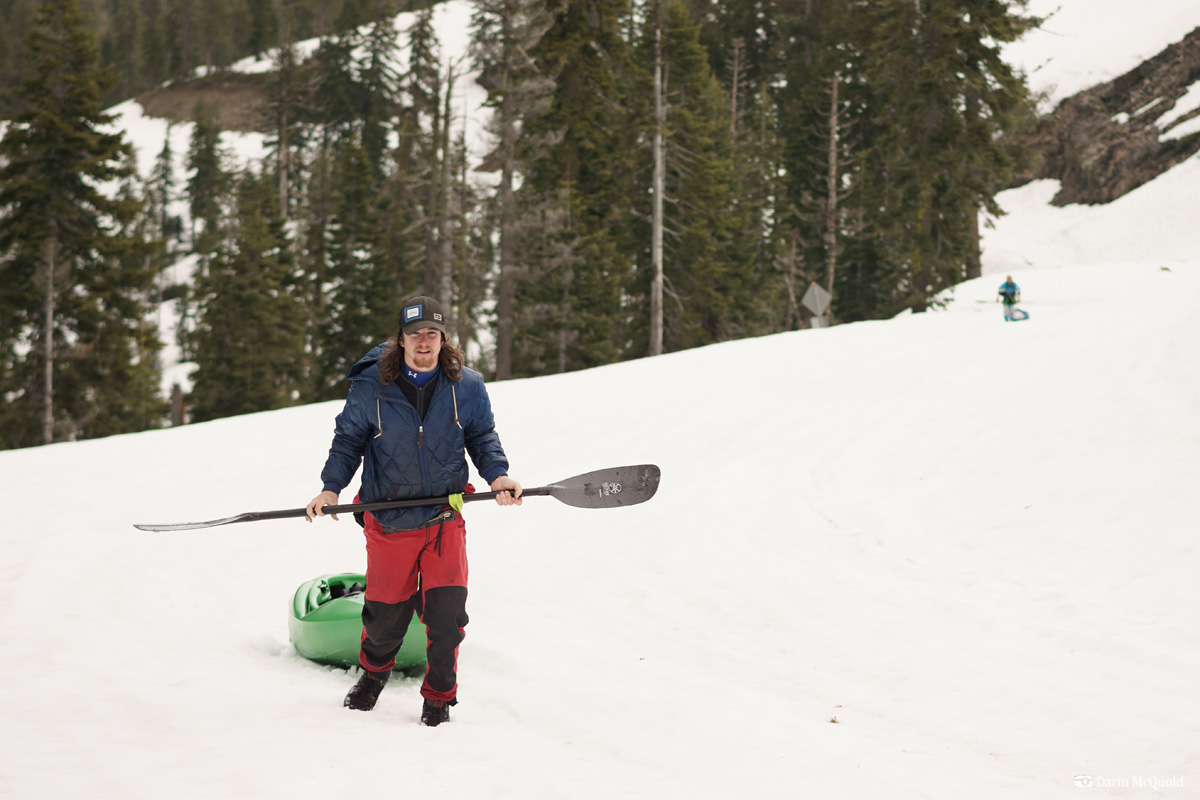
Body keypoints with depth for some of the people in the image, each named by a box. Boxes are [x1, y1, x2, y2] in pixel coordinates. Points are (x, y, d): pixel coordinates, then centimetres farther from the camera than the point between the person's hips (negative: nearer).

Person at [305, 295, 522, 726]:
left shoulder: (466, 387, -2)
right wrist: (331, 487, -8)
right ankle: (374, 673, 43)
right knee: (386, 614, 9)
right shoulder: (370, 386, -6)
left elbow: (482, 437, 9)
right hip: (388, 522, 0)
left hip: (444, 517, 0)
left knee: (446, 614, -8)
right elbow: (348, 439, 4)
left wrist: (497, 475, -9)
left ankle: (439, 698, 13)